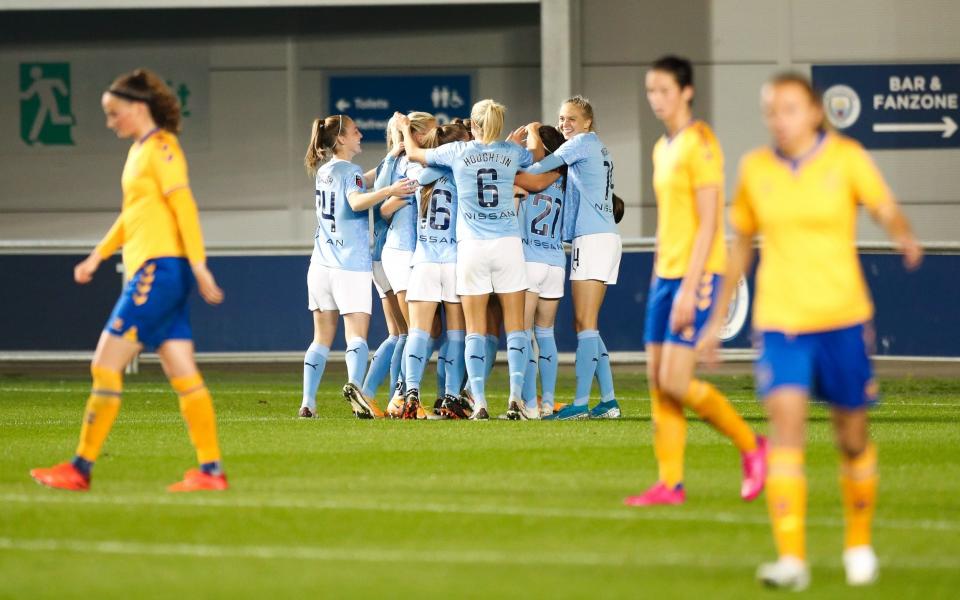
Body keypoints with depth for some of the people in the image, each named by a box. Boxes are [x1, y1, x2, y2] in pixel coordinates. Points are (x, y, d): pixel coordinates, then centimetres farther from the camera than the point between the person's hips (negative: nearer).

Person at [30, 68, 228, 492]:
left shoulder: (160, 148, -10)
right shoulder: (140, 150, 18)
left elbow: (184, 208, -16)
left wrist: (199, 266, -21)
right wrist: (98, 255, 27)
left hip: (159, 270, -9)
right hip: (150, 271, 9)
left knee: (106, 365, -7)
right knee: (182, 374, 5)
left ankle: (81, 469, -3)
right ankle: (211, 470, 3)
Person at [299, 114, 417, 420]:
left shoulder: (324, 170, 16)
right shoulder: (349, 171, -7)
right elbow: (356, 201, -28)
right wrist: (390, 191, -43)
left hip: (321, 265, 7)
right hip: (351, 265, -7)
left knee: (322, 338, 11)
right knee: (356, 334, -11)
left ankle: (308, 401, 4)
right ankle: (354, 384, -36)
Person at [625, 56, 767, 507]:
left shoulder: (699, 144, -12)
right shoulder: (662, 148, 15)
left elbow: (709, 223, -16)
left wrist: (689, 289, -20)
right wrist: (659, 279, 17)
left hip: (697, 274, -9)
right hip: (665, 274, 9)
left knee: (676, 382, -13)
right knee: (657, 381, 3)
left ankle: (750, 445, 4)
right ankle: (670, 483, 5)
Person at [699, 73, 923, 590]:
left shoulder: (847, 159, -2)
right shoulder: (754, 169, 5)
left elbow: (886, 211, -9)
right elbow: (741, 246, 15)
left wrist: (904, 237, -34)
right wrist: (717, 321, 18)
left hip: (842, 318, -1)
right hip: (779, 320, 1)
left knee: (852, 436, 7)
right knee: (785, 422, -17)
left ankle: (859, 544, 31)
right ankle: (791, 558, -21)